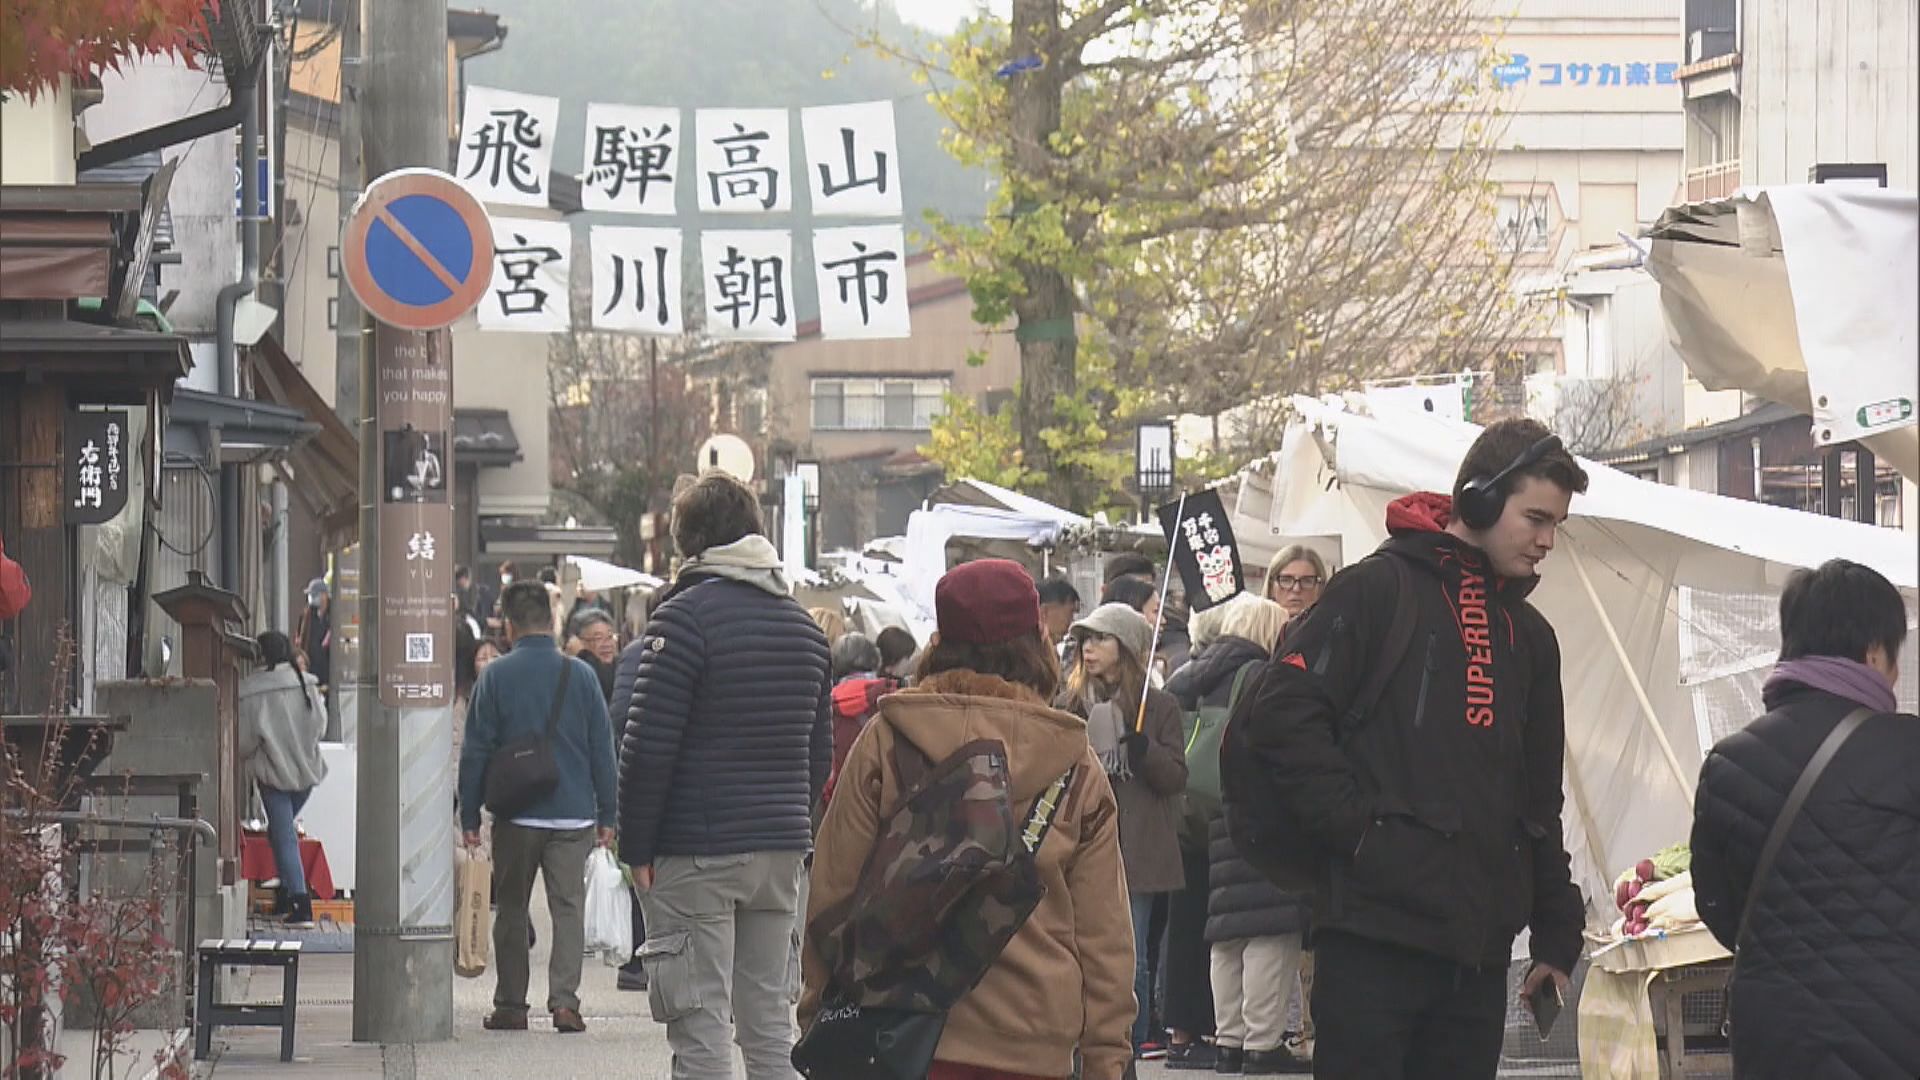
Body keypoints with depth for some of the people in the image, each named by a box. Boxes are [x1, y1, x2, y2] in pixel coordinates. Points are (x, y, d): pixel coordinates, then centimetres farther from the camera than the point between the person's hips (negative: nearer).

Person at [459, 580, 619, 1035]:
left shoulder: (495, 677, -2)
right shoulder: (579, 675, 2)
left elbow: (475, 751, -1)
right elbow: (602, 748, 5)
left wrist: (469, 815, 6)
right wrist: (607, 815, 11)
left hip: (515, 816, 0)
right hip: (573, 815, 1)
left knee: (511, 909, 9)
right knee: (569, 907, 1)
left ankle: (510, 1006, 10)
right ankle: (564, 1000, -12)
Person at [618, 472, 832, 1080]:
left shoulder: (686, 616, -9)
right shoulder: (803, 626, 15)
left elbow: (648, 745, -13)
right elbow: (819, 751, 18)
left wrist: (636, 846, -7)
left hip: (695, 852, -7)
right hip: (782, 848, 7)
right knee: (770, 1027, 10)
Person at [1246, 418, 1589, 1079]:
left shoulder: (1528, 634, 21)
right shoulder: (1379, 590, -1)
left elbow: (1540, 799, 26)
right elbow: (1283, 715, -10)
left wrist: (1557, 933, 21)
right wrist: (1351, 823, -15)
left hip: (1479, 948, 7)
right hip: (1375, 929, -7)